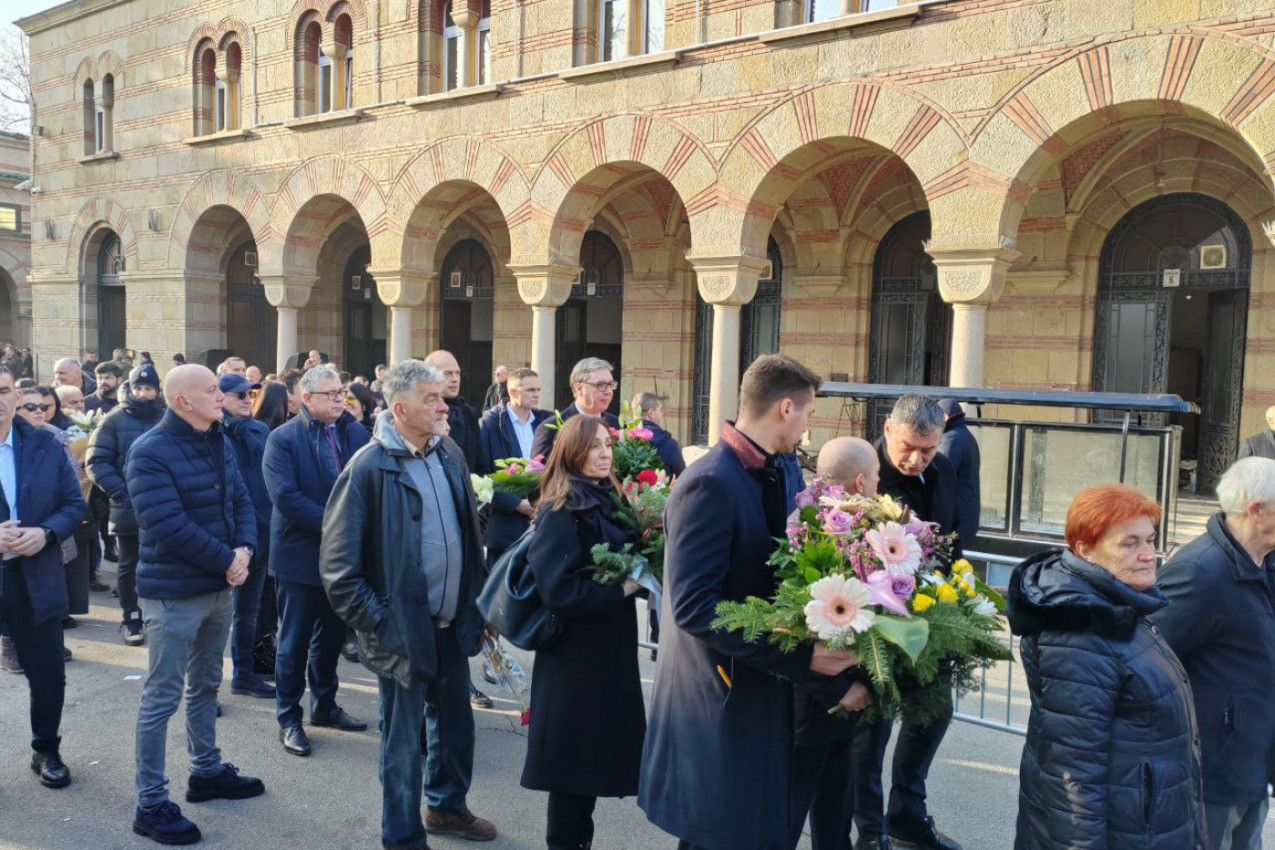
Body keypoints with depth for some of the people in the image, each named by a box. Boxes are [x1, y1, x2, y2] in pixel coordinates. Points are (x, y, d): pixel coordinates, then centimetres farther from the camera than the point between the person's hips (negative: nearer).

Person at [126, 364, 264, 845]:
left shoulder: (219, 443, 6)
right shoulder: (150, 453, -18)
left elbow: (240, 500, 7)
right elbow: (168, 525, -25)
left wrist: (245, 549, -12)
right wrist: (227, 560, -19)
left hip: (219, 585, 8)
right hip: (174, 592, -8)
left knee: (206, 684, 20)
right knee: (162, 696, 2)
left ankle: (207, 771, 36)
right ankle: (151, 803, 13)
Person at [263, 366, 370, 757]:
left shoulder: (356, 433, 3)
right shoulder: (283, 438, -10)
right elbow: (285, 495, -20)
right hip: (300, 555, -4)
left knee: (332, 635, 17)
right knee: (295, 640, 7)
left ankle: (325, 705, 33)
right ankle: (288, 718, 20)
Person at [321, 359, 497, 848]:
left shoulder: (450, 455, 4)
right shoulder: (369, 468, -16)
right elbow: (338, 567, -15)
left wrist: (472, 603, 11)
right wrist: (377, 623, -15)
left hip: (452, 624, 7)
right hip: (404, 629, -6)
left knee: (455, 722, 21)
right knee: (404, 740, 8)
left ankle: (447, 806, 43)